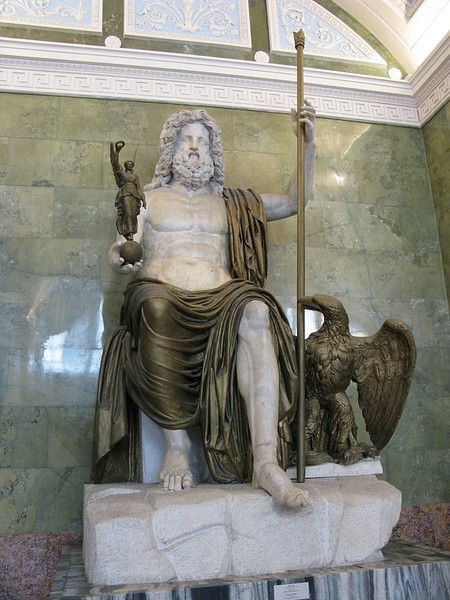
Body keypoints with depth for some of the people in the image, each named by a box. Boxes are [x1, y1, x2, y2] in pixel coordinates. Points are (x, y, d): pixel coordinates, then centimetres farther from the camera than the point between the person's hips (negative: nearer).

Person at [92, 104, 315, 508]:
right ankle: (177, 443, -27)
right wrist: (118, 260, -13)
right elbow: (133, 261, 12)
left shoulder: (231, 203, 29)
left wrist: (308, 145, 13)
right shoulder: (149, 198, 23)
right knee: (155, 305, -40)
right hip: (162, 293, -1)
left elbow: (293, 202, 24)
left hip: (219, 300, 2)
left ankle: (266, 461, -42)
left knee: (255, 312, -34)